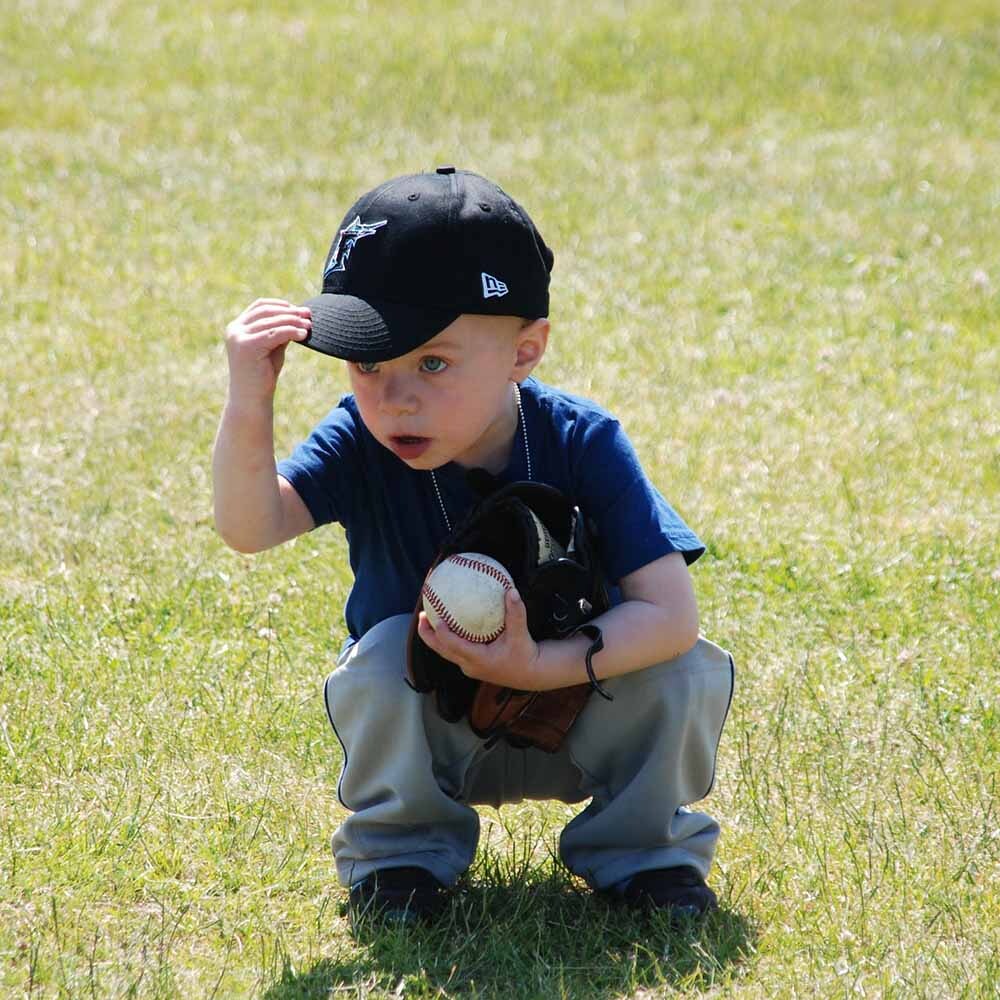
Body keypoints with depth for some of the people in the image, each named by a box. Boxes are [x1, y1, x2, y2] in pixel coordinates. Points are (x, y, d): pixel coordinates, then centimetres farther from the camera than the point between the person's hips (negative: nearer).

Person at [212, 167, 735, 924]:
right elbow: (250, 528, -37)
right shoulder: (361, 444, -19)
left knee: (691, 671, -25)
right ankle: (403, 853, -6)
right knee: (387, 652, -30)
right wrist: (248, 414, -53)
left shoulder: (582, 444, -23)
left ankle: (642, 850, 1)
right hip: (428, 736, 1)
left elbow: (671, 612, -31)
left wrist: (540, 668, -42)